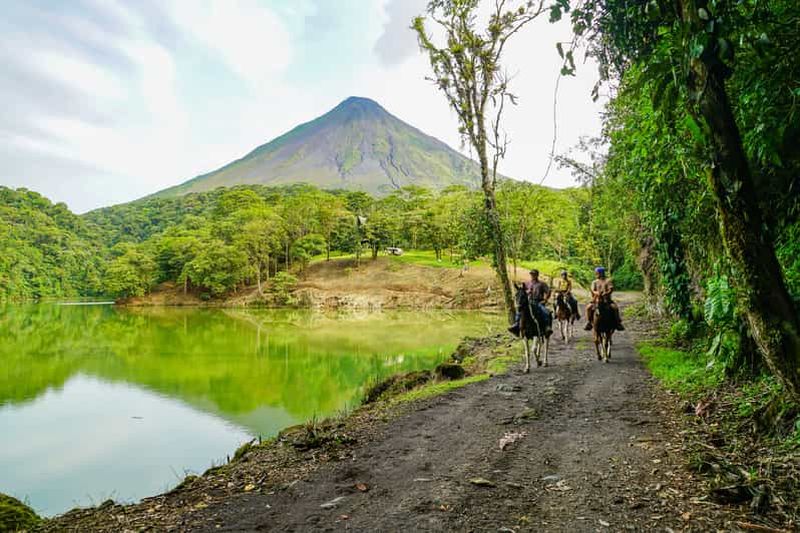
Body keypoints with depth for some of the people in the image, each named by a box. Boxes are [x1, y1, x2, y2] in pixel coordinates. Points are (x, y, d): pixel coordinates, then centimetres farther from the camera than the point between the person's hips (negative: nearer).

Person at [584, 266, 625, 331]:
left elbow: (611, 289, -8)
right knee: (588, 307, -24)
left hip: (607, 299, -1)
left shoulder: (608, 281, 4)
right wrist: (597, 293, -26)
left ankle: (618, 323, -14)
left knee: (615, 307, -27)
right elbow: (593, 290, -2)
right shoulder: (594, 282, 11)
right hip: (597, 300, 2)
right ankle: (588, 323, -18)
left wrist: (606, 293, -29)